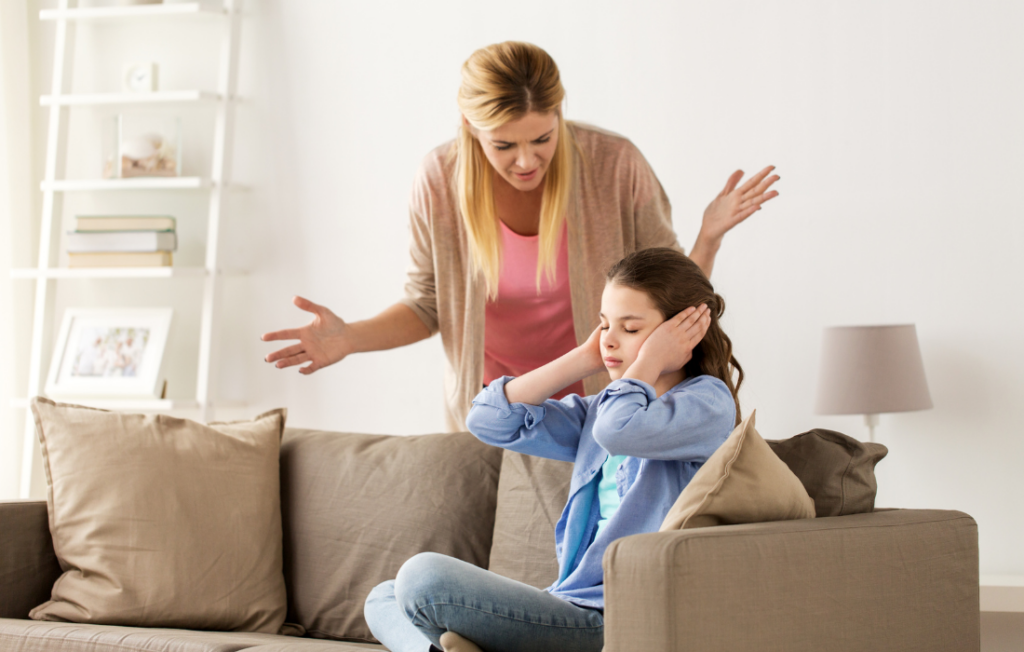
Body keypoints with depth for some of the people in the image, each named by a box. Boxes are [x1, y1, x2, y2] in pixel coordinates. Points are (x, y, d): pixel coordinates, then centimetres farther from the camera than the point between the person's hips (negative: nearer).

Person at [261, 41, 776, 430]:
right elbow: (427, 306, 2)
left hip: (601, 410, -1)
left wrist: (709, 238, -24)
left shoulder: (616, 166, -17)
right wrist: (351, 338, -16)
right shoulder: (440, 181, -14)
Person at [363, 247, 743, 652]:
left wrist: (650, 359, -8)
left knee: (425, 577, -22)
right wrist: (585, 358, 12)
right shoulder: (598, 410, 20)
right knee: (383, 600, 12)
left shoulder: (708, 401, -6)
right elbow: (491, 420, 13)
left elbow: (619, 428, -27)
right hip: (577, 612, 10)